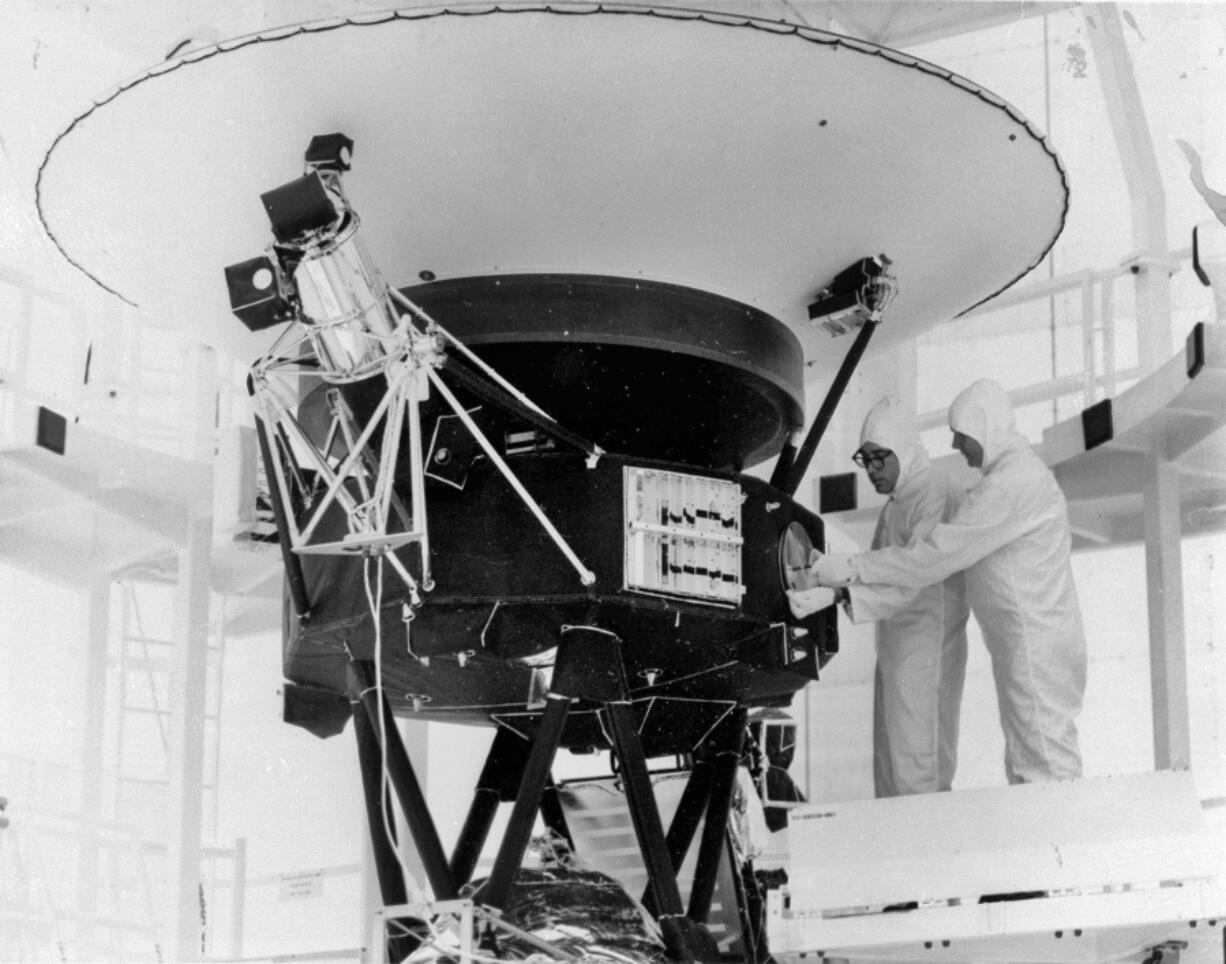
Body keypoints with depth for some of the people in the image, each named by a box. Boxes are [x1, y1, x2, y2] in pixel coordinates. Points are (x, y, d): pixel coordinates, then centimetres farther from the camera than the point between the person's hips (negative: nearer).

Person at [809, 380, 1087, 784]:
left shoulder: (1010, 483, -19)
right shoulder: (1021, 473, 17)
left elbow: (937, 552, -22)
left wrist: (852, 568, -19)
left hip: (1037, 644, -11)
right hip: (1025, 645, 11)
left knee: (1045, 766, -9)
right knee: (1024, 765, 13)